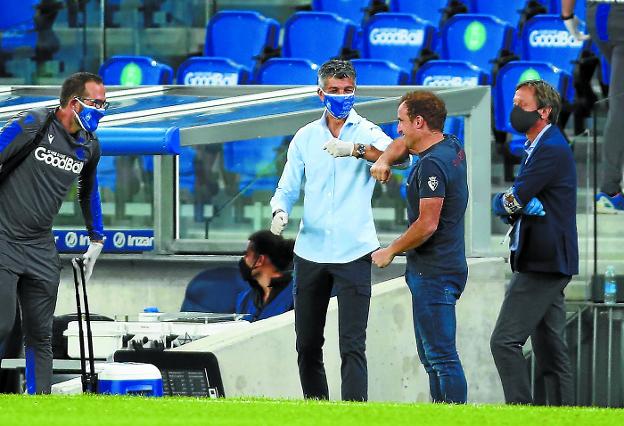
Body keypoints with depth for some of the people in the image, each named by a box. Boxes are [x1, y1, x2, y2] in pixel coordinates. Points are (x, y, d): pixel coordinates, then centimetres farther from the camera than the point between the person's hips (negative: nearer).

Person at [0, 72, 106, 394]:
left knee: (40, 336, 6)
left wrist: (97, 240, 31)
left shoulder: (89, 146, 8)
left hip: (41, 249, 6)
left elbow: (88, 193, 27)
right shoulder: (33, 124, -11)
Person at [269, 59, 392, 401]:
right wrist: (281, 211, -12)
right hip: (310, 252, 4)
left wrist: (357, 149, -38)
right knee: (307, 344, 10)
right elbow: (287, 188, 12)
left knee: (352, 345, -11)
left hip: (353, 253, -4)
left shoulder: (366, 132, -1)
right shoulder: (305, 137, 11)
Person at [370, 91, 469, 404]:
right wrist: (384, 159, 8)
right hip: (443, 269, 10)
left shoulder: (432, 165, -19)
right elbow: (403, 144, 30)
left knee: (441, 356, -11)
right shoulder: (452, 147, 11)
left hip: (433, 275, -10)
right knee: (430, 355, 15)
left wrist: (390, 251, -10)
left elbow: (427, 225, -23)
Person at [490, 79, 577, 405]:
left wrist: (510, 202, 3)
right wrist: (525, 205, -10)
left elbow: (509, 203, -19)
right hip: (547, 265, 10)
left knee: (505, 342, -14)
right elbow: (504, 206, 11)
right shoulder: (537, 149, 19)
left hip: (541, 265, -10)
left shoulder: (552, 151, -14)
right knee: (550, 347, 11)